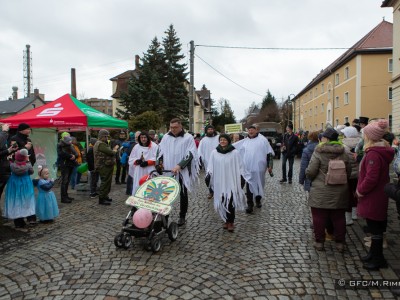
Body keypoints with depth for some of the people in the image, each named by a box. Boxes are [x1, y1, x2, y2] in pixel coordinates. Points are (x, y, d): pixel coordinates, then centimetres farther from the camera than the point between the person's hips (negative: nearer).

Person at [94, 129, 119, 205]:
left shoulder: (103, 144, 20)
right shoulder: (101, 144, -16)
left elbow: (108, 153, 16)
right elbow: (111, 152, -21)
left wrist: (114, 149, 1)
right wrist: (115, 149, -1)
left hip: (106, 166, 11)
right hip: (104, 167, -11)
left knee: (107, 182, 18)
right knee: (105, 182, -6)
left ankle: (105, 196, 29)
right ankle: (101, 199, 0)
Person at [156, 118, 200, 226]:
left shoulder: (188, 138, -4)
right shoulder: (166, 137, 8)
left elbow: (190, 154, -12)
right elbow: (160, 151, 15)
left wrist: (179, 166, -23)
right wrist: (160, 162, -1)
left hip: (182, 172, -2)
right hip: (167, 171, 3)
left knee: (183, 194, 9)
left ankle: (182, 217, 22)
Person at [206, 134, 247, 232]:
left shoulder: (235, 152, 0)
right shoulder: (214, 152, 6)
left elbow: (239, 166, 2)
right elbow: (211, 165, 10)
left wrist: (241, 177, -2)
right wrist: (208, 174, -1)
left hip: (231, 181, -2)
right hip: (219, 182, 3)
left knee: (230, 202, -8)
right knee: (223, 202, 6)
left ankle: (230, 222, 5)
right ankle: (227, 220, 21)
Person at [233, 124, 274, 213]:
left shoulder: (262, 139, -3)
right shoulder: (244, 141, 7)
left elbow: (269, 153, -3)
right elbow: (233, 147, 16)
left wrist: (269, 165, -6)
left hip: (259, 168, -1)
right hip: (248, 168, 2)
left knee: (259, 184, 14)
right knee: (249, 185, -2)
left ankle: (258, 200, 36)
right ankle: (250, 204, 5)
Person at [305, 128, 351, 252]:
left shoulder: (318, 153, -12)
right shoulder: (343, 153, 2)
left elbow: (310, 172, -15)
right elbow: (348, 171, 8)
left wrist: (309, 176, 7)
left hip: (321, 191, -4)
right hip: (339, 192, 4)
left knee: (319, 217, 8)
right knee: (338, 218, 14)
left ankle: (319, 242, 18)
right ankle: (340, 243, 24)